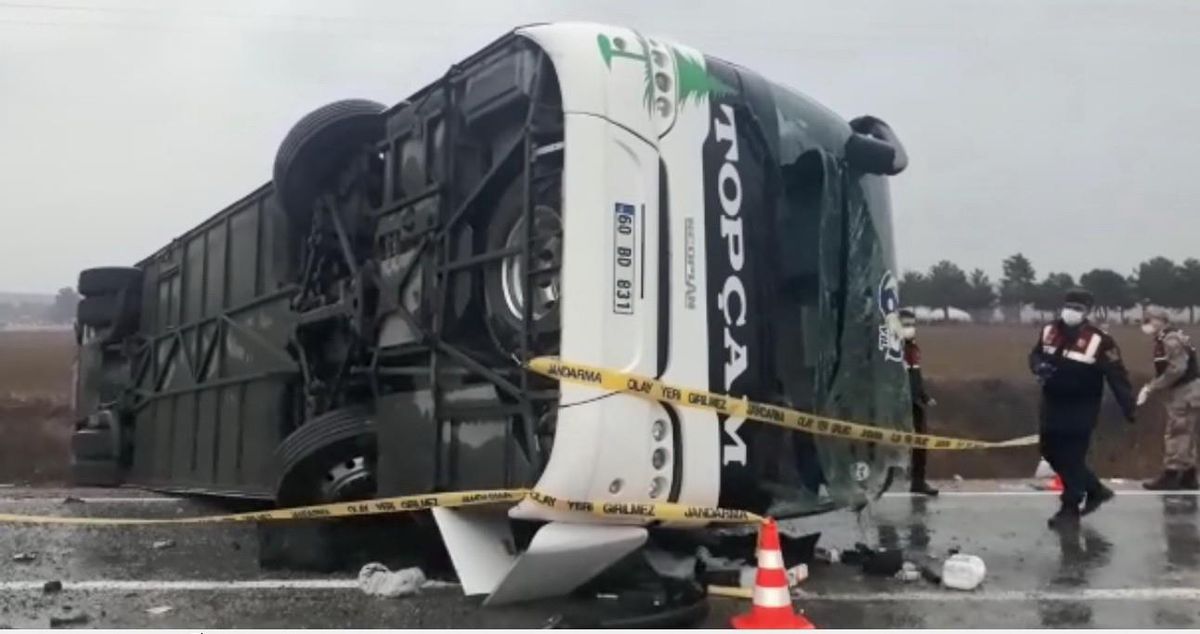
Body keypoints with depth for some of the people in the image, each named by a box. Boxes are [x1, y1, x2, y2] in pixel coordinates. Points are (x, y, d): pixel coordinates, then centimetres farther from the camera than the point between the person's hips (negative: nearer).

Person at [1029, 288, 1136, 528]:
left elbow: (1117, 375, -15)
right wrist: (1038, 366, -9)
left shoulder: (1099, 341, -17)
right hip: (1052, 404, 7)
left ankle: (1070, 507, 11)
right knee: (1051, 452, 14)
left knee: (1072, 457, -4)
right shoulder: (1049, 331, 1)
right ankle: (1095, 489, 31)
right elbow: (1035, 355, 15)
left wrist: (1128, 407, -19)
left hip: (1081, 409, -7)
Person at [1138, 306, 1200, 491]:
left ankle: (1171, 476, -3)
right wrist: (1151, 387, 5)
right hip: (1182, 393, 10)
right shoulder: (1165, 339, 13)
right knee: (1184, 435, 14)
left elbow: (1176, 370, -26)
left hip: (1184, 393, -10)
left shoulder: (1172, 339, -19)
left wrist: (1151, 387, -21)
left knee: (1176, 435, -7)